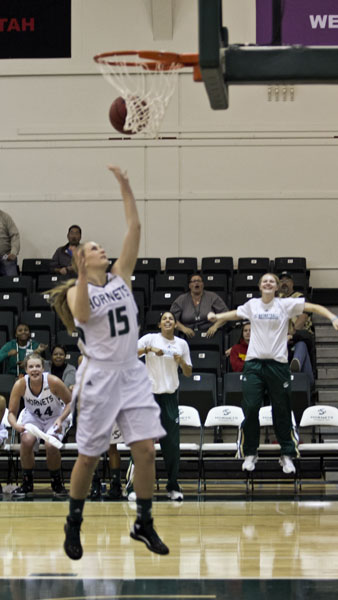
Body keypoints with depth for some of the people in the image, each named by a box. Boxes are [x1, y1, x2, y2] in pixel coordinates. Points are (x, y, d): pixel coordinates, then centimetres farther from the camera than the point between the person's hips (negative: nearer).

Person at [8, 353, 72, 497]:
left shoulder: (53, 382, -25)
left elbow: (70, 402, -10)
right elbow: (12, 412, -12)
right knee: (27, 440, -30)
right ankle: (27, 484, -12)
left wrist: (61, 419, -26)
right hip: (32, 417, 2)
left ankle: (57, 484, -4)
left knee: (51, 445, -30)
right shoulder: (20, 385, -20)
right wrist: (15, 425, -35)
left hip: (55, 418, -2)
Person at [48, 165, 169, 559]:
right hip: (99, 377, -4)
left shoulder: (121, 276, 9)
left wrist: (125, 188, -2)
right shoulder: (76, 291, -1)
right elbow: (82, 315, -24)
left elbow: (134, 229, 3)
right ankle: (74, 524, 21)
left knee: (145, 448, -4)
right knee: (88, 456, 4)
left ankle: (144, 524, 7)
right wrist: (83, 278, -31)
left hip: (132, 374, 4)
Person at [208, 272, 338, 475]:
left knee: (282, 411, 2)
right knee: (250, 408, -3)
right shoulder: (252, 305, 9)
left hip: (278, 363, -2)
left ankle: (287, 455, 11)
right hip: (254, 363, 2)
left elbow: (314, 307, -3)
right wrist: (217, 317, 13)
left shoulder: (285, 305, 1)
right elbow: (236, 314, 27)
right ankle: (250, 453, 10)